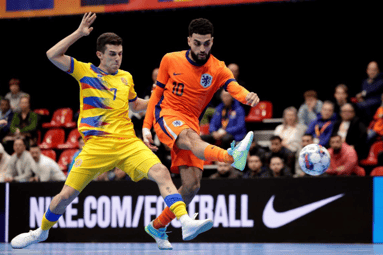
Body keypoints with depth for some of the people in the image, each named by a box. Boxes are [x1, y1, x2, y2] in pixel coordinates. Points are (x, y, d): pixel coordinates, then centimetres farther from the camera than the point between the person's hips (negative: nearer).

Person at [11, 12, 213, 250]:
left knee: (161, 172, -22)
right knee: (66, 195, -2)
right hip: (97, 145, -2)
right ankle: (42, 231, 25)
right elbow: (53, 55, -8)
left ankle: (186, 223, -30)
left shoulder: (126, 77, 16)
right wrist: (79, 33, -12)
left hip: (128, 142, 3)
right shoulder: (86, 71, 5)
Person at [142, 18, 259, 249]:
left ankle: (158, 226, 14)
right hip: (166, 116, -3)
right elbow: (157, 93, 10)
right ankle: (232, 157, -69)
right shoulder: (170, 60, 0)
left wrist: (248, 96, -45)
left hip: (191, 123, 3)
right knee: (192, 137, -37)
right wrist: (146, 126, 4)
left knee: (192, 185, -7)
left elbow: (234, 87, -22)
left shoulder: (217, 69, -1)